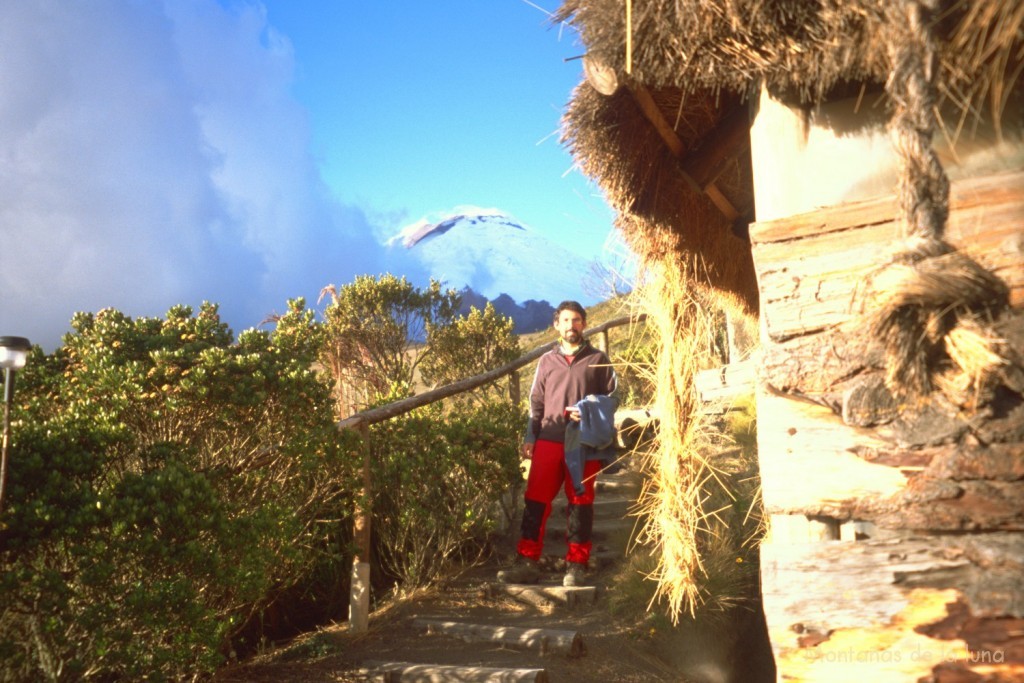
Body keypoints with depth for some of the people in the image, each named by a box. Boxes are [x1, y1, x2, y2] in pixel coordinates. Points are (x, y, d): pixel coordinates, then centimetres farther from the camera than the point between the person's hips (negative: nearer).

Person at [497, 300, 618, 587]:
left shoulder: (598, 360, 8)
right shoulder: (547, 361, 14)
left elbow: (612, 397, 8)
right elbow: (537, 402, 14)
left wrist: (589, 412, -11)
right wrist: (529, 437, 7)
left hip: (584, 443, -2)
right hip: (549, 441, 2)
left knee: (580, 503, 3)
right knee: (535, 500, -2)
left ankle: (576, 565, 10)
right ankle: (527, 563, 2)